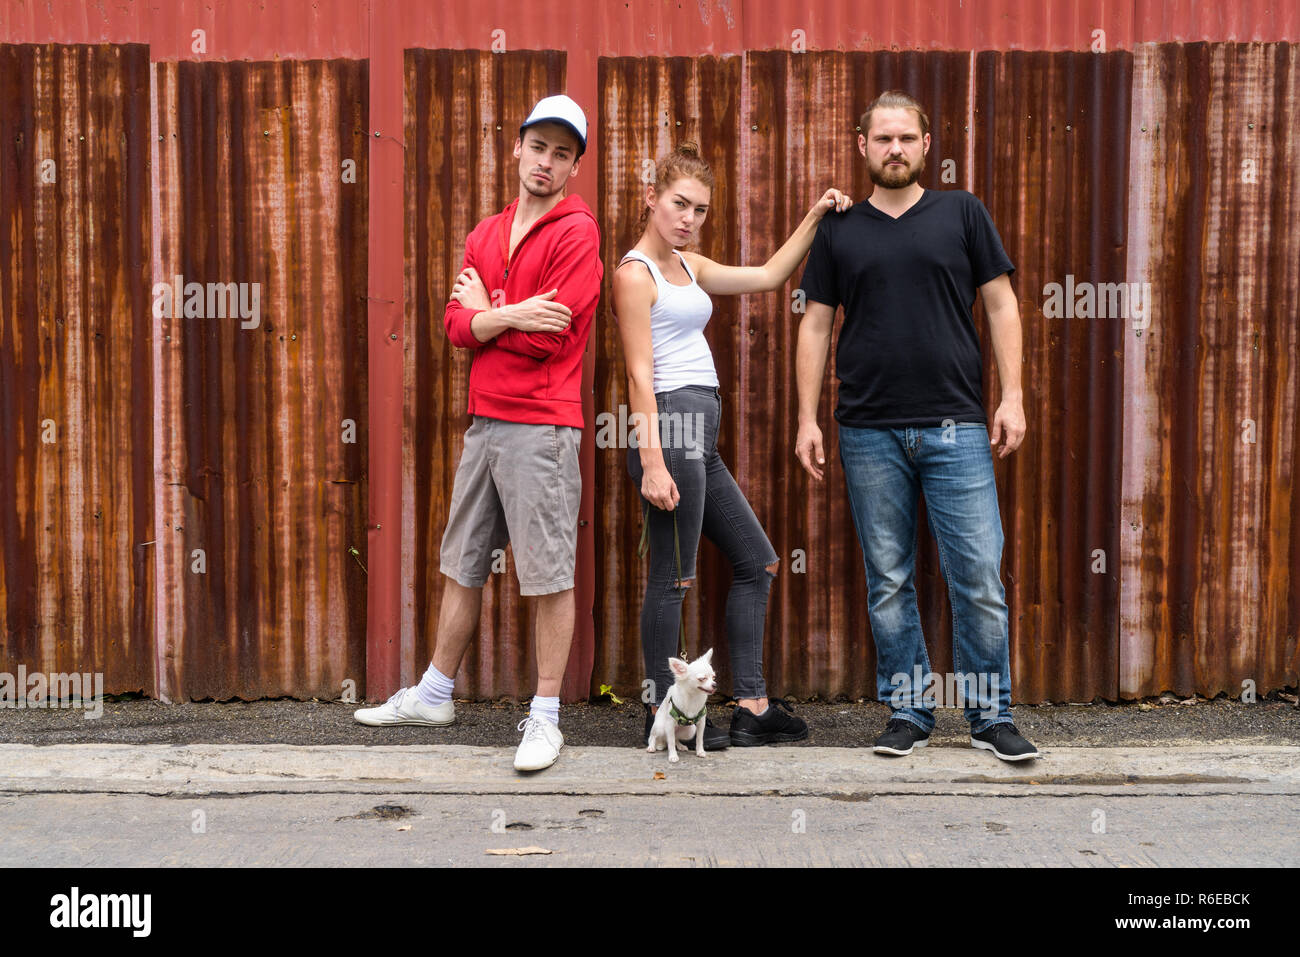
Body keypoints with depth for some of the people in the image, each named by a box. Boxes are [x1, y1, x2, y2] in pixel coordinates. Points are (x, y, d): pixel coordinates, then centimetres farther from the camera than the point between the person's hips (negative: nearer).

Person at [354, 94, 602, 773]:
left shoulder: (576, 233, -6)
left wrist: (485, 310, 1)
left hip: (541, 428, -7)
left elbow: (547, 338, -15)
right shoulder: (486, 233, 15)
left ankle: (545, 719, 8)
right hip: (484, 423, 7)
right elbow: (456, 324, 6)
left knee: (550, 577, -2)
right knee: (461, 567, 16)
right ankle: (434, 696, 30)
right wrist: (510, 316, -13)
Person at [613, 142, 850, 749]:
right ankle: (663, 715, 8)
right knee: (674, 577, -4)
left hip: (700, 440, 10)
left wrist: (815, 218, 17)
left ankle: (752, 707, 19)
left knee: (757, 563, 13)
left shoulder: (687, 266, 17)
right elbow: (640, 375, -15)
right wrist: (652, 461, -20)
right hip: (671, 425, -10)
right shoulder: (635, 273, -8)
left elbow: (766, 277, 23)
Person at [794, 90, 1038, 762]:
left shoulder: (962, 213, 8)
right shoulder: (839, 230, 10)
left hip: (955, 428, -1)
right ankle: (908, 713, 18)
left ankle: (991, 715, 12)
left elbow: (1000, 305, 7)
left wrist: (1012, 395, -1)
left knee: (979, 576, -2)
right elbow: (816, 326, 10)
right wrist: (807, 417, 3)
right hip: (869, 434, 1)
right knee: (888, 582, 6)